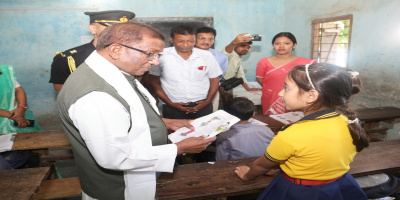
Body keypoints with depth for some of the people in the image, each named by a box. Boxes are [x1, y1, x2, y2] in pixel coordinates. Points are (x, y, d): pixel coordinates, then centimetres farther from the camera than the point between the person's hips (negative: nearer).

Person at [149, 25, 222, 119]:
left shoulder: (206, 55, 1)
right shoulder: (162, 56, -7)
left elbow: (214, 80, 9)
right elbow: (154, 81, -1)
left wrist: (207, 102, -2)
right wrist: (170, 103, -6)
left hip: (202, 108, 2)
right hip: (173, 109, -1)